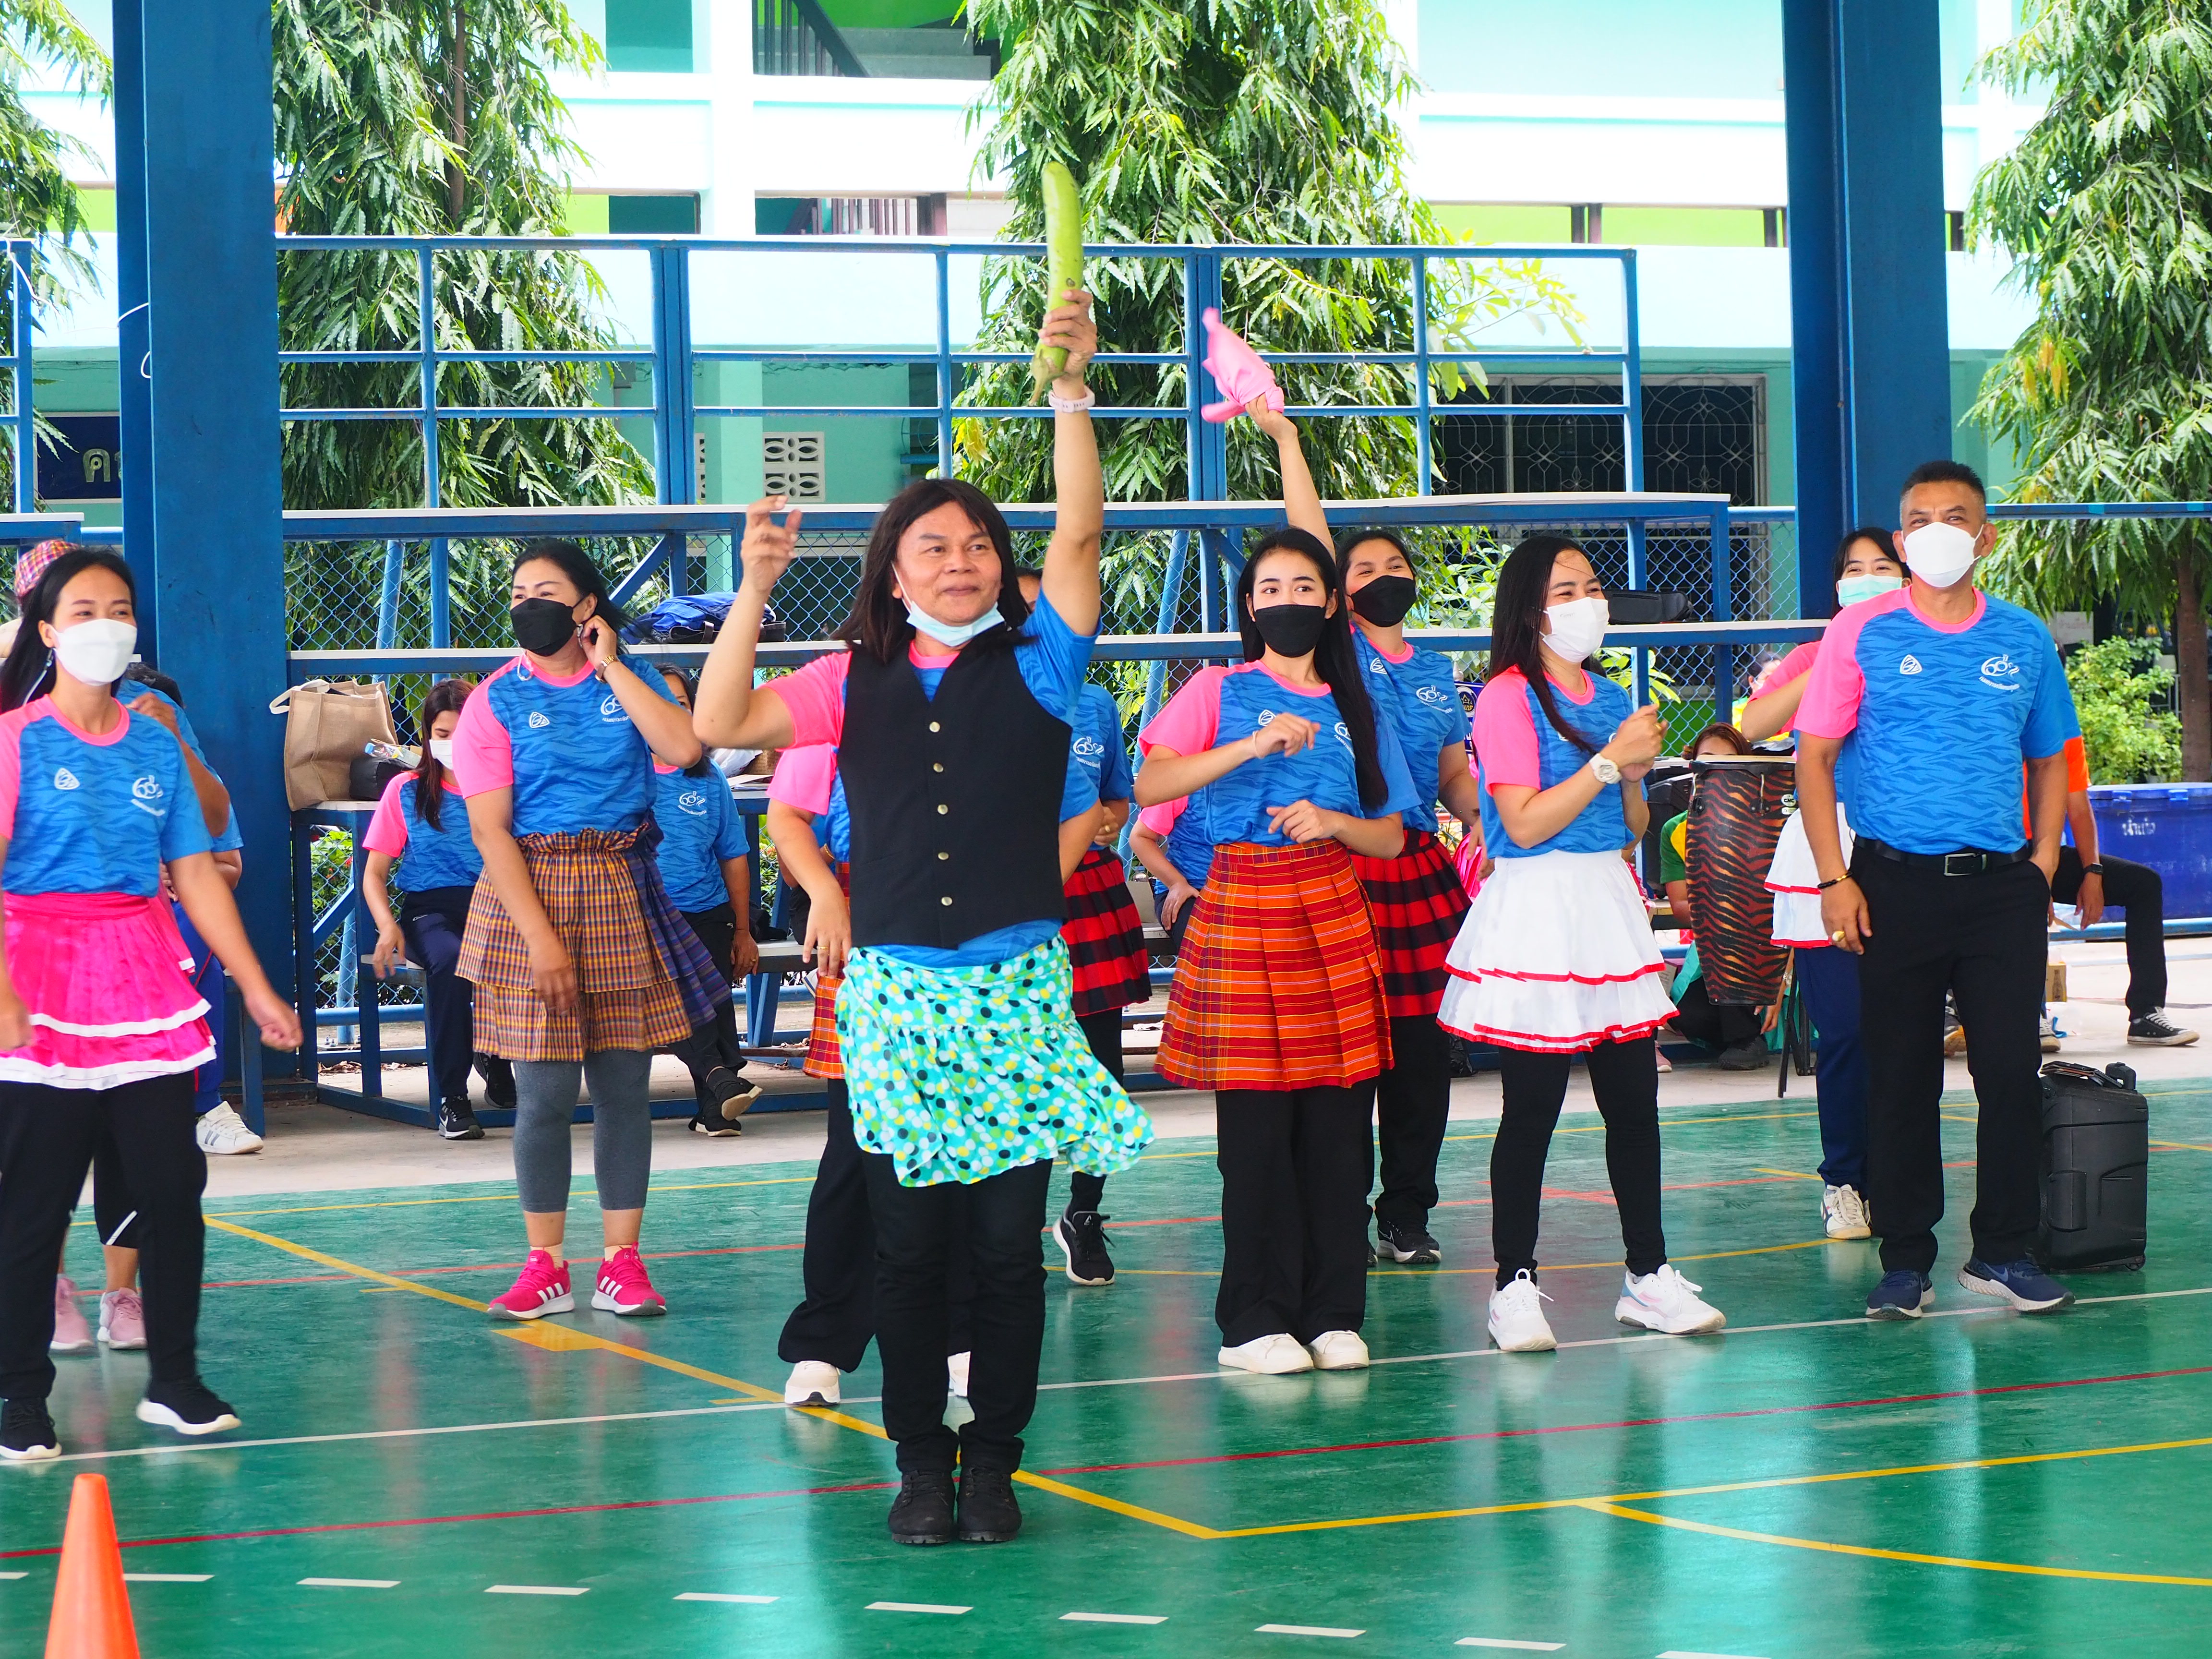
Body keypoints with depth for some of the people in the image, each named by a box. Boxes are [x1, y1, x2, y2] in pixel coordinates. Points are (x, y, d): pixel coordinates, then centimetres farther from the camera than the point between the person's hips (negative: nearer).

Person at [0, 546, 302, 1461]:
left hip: (146, 978, 4)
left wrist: (256, 988, 10)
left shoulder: (155, 745, 11)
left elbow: (196, 875, 13)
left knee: (172, 1185, 2)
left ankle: (173, 1381, 12)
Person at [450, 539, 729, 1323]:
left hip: (623, 891, 2)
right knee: (545, 1093, -2)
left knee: (624, 1084, 4)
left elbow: (684, 748, -12)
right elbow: (489, 827, -7)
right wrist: (539, 937, -15)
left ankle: (622, 1263, 11)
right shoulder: (498, 699, 0)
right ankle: (545, 1266, 9)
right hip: (533, 890, -2)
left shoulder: (629, 683, 8)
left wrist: (611, 668, -7)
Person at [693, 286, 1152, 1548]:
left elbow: (1080, 532, -9)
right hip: (895, 993, 1)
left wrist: (1072, 390, -18)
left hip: (1016, 991, -1)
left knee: (1009, 1241, 1)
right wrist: (756, 589, -2)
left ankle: (995, 1464, 11)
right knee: (908, 1243, 4)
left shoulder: (1036, 663, 4)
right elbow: (722, 725, 6)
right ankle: (922, 1462, 14)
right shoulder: (857, 682, 9)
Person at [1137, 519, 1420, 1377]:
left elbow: (1390, 837, 14)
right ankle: (1254, 1321, 2)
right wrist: (1254, 745, -17)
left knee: (1339, 1120, 0)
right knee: (1256, 1122, -4)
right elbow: (1149, 785, -10)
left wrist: (1332, 819, -6)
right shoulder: (1219, 692, 5)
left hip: (1334, 914, 3)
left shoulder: (1354, 711, 15)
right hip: (1243, 909, -3)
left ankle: (1333, 1313, 8)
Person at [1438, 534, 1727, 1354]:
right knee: (1532, 1108, -3)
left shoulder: (1611, 699, 15)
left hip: (1609, 903, 7)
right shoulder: (1508, 697, -7)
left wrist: (1635, 774, -1)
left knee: (1634, 1100, 6)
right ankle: (1515, 1287, 3)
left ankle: (1649, 1275, 13)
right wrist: (1610, 760, -14)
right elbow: (1525, 824, -16)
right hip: (1535, 915, -7)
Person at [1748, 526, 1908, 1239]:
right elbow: (1752, 725, -7)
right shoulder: (1812, 659, 10)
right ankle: (1843, 1181, 7)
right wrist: (1833, 667, -13)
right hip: (1828, 850, -1)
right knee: (1844, 1030, -4)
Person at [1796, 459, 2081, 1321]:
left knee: (2014, 1071, 1)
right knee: (1901, 1078, 3)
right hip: (1895, 884, -2)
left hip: (2002, 886, 2)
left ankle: (2004, 1252, 13)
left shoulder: (2024, 639, 8)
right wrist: (1834, 879, -6)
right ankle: (1905, 1258, 12)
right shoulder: (1863, 633, 1)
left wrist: (2043, 864, 5)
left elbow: (2049, 759, 18)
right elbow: (1814, 756, 1)